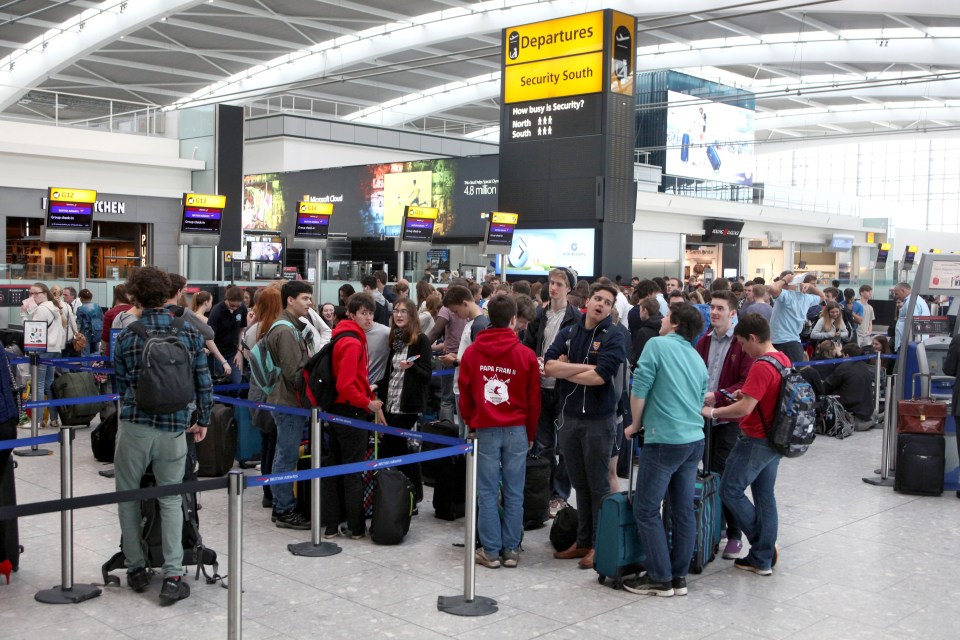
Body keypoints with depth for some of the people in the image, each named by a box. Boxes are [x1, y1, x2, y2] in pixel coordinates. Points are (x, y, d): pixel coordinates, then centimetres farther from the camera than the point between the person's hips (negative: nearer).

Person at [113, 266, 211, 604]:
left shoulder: (127, 337, -2)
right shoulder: (189, 331, 1)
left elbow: (119, 384, 7)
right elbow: (203, 381, 3)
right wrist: (203, 420, 14)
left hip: (134, 426, -1)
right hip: (174, 428, 1)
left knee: (128, 497, 15)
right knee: (171, 500, 8)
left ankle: (136, 568, 22)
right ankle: (173, 577, 2)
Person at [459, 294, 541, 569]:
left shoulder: (471, 352, -2)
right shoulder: (526, 355, -3)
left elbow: (464, 394, 4)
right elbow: (534, 400, 3)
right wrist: (530, 433, 15)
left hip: (485, 430, 0)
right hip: (517, 430, 0)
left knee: (487, 492, 4)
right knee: (514, 493, 6)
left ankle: (490, 551, 8)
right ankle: (511, 550, 11)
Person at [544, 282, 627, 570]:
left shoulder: (613, 338, -6)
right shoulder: (567, 333, 7)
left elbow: (599, 376, -19)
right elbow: (549, 365, -7)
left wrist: (565, 370, -7)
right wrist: (585, 367, -15)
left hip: (599, 420, -4)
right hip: (569, 417, 5)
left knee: (598, 485, 3)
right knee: (579, 484, 13)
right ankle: (582, 541, 23)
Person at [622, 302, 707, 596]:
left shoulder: (657, 345, -7)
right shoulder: (698, 359, 14)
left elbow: (639, 390, -10)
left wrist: (635, 425, 5)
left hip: (664, 440, -8)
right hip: (694, 440, 8)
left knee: (646, 510, 1)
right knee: (684, 510, 11)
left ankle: (660, 579, 4)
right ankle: (679, 576, 17)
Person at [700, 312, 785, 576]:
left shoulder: (761, 366, -23)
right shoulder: (784, 359, 7)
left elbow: (745, 408, -26)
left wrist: (713, 412, -14)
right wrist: (747, 394, 11)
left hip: (756, 440, -9)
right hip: (775, 440, 9)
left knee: (730, 491, 3)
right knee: (765, 495, 13)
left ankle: (765, 544, 7)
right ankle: (763, 558, 18)